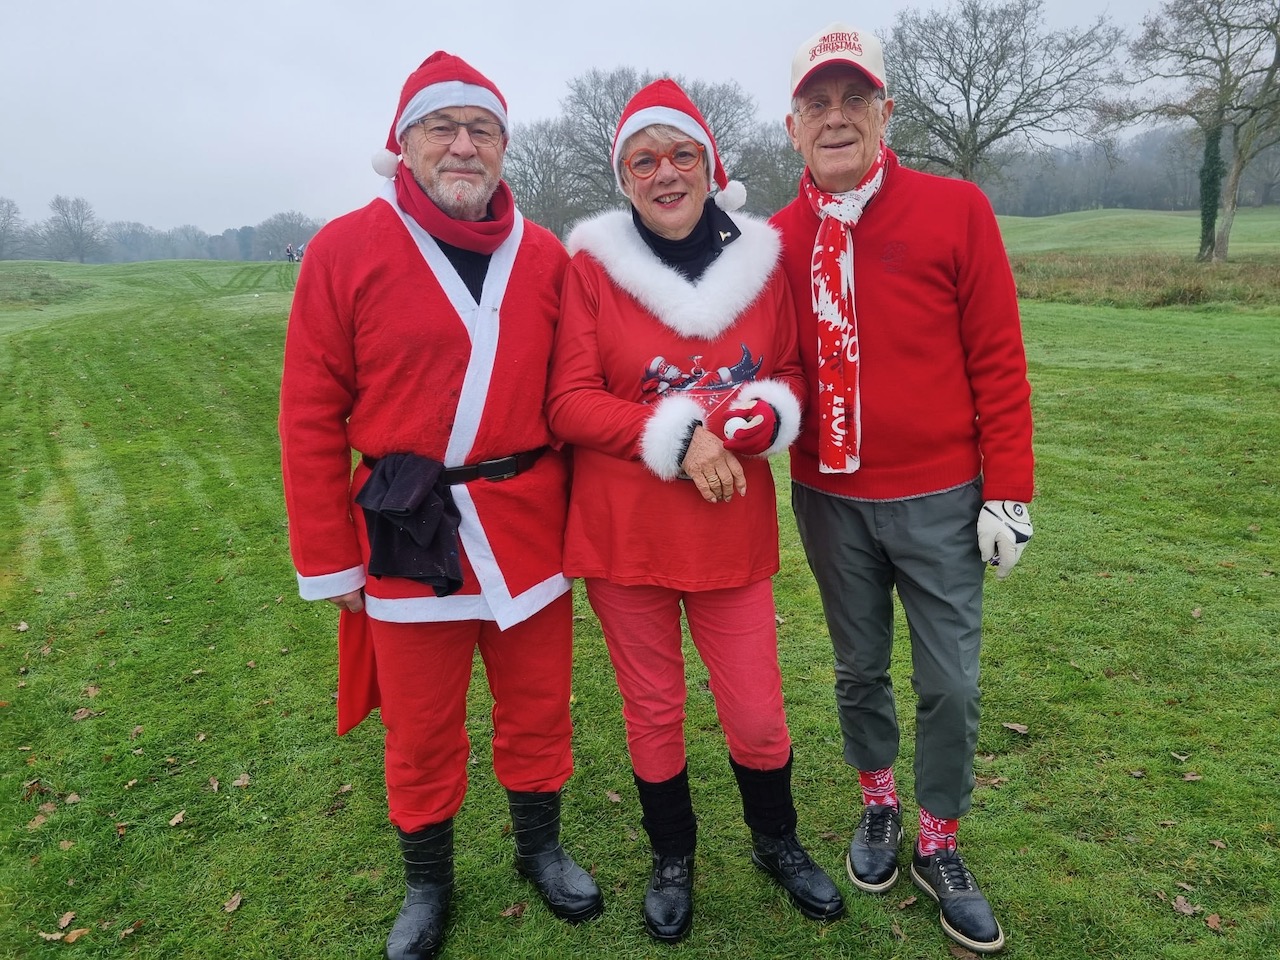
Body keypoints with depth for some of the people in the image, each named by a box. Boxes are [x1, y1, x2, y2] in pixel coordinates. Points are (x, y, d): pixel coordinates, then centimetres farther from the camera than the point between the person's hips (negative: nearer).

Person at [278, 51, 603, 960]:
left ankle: (541, 847, 41)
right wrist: (329, 557, -6)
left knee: (538, 707, 16)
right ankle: (427, 881, 38)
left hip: (530, 526, 2)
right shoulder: (345, 249, -4)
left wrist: (585, 514, 5)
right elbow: (312, 416, -5)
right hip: (410, 534, -2)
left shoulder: (545, 256, 3)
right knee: (422, 729, 13)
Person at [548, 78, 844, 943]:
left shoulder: (760, 261, 2)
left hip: (733, 530, 2)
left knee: (757, 712, 11)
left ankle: (778, 842, 43)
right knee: (654, 710, 14)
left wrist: (767, 412, -14)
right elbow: (569, 403, -9)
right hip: (623, 534, -1)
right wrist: (675, 435, -21)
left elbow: (794, 373, 9)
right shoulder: (592, 265, -5)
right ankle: (673, 858, 41)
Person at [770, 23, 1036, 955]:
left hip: (939, 502, -1)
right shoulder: (777, 239, 0)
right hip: (830, 503, 2)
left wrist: (1008, 492, -7)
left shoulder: (955, 209, -6)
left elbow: (998, 361, -6)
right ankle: (880, 804, 41)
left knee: (950, 684, 7)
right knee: (861, 670, 16)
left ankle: (940, 845, 31)